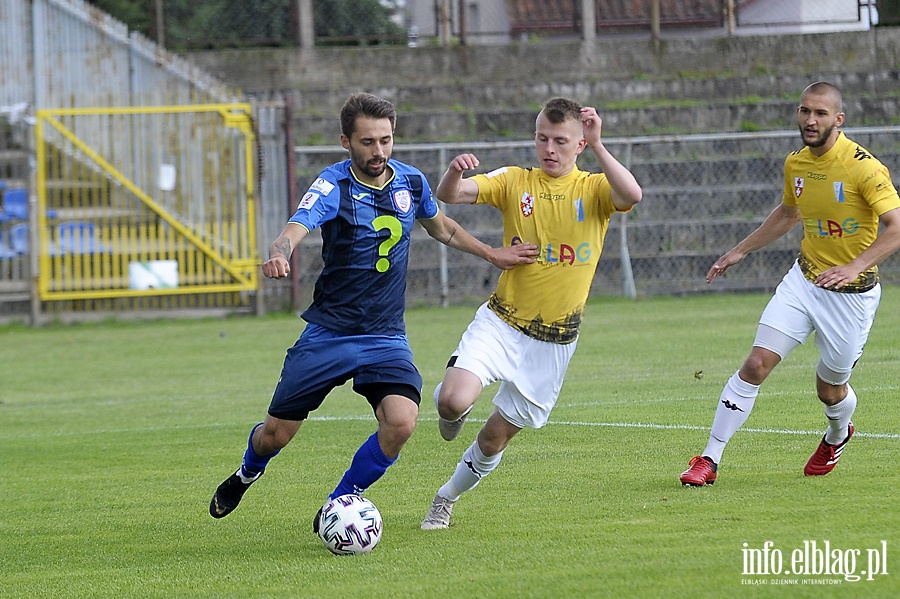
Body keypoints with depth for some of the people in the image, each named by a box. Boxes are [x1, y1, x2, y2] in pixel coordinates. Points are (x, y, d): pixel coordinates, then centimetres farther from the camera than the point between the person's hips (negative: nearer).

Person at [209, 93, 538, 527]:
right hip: (329, 334, -3)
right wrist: (278, 256, -55)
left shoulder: (411, 181, 1)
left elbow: (441, 227, 24)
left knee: (401, 422, -22)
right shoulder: (333, 186, -14)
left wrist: (491, 254, 21)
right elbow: (294, 230, -33)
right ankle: (247, 474, 43)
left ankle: (340, 504, 1)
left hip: (386, 337, 3)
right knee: (276, 433, 5)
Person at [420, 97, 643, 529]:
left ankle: (447, 497, 35)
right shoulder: (514, 182, 0)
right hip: (501, 322, 0)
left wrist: (597, 146, -32)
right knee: (454, 401, -24)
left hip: (554, 340, 0)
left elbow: (631, 195, -24)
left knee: (496, 436, 8)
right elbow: (449, 195, -12)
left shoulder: (594, 189, -2)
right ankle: (450, 408, 14)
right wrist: (455, 172, -34)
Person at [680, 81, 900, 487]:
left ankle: (837, 435, 48)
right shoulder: (795, 164, 1)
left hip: (851, 293, -4)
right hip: (803, 280, 4)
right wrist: (740, 251, 22)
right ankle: (709, 461, -7)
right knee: (756, 363, -11)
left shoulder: (864, 168, -19)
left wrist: (856, 266, -36)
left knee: (830, 389, 11)